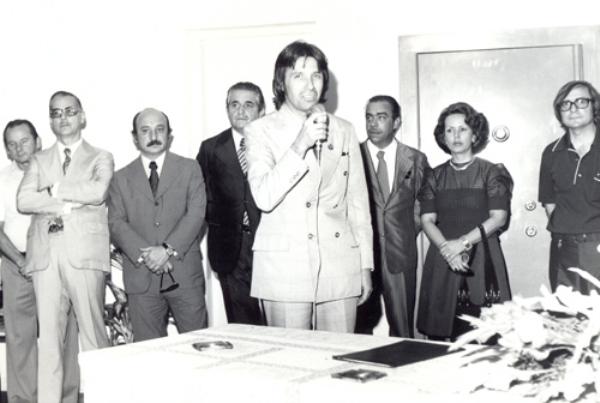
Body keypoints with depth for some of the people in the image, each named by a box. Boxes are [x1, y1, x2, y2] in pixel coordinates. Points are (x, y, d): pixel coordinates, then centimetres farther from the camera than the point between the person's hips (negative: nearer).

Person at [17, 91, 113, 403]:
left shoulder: (101, 158, 13)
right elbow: (23, 201, 2)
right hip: (45, 255, 2)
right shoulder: (39, 161, 19)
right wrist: (69, 201, -6)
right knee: (47, 335, 0)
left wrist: (54, 189, -1)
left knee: (92, 333, -2)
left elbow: (97, 192, -9)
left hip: (85, 253, -2)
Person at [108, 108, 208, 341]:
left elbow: (196, 214, -2)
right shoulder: (121, 178, 14)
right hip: (141, 277, 1)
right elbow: (116, 224, 3)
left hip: (185, 275, -1)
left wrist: (168, 249, -14)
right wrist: (143, 254, -13)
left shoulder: (189, 169, 10)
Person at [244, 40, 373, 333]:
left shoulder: (343, 131, 13)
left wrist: (365, 266, 10)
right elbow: (264, 197, -11)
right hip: (283, 269, -2)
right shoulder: (261, 131, 3)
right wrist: (300, 146, -19)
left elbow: (358, 202, 14)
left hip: (340, 268, 3)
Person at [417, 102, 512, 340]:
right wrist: (446, 247, -13)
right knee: (440, 334, -3)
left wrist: (463, 242, -14)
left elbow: (499, 218, -4)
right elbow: (427, 219, 5)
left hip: (482, 257, -2)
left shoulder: (491, 172, 5)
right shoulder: (436, 176, 12)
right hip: (442, 261, 2)